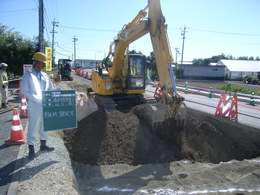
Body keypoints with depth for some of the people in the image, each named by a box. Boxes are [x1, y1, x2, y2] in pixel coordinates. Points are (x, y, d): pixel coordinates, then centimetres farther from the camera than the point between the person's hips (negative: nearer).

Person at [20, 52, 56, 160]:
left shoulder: (44, 75, 8)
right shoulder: (28, 75, -6)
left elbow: (51, 88, 15)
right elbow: (24, 91, -11)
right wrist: (38, 100, -19)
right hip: (34, 106, -5)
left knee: (44, 125, 15)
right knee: (33, 127, 2)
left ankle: (43, 145, 31)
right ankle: (31, 149, 16)